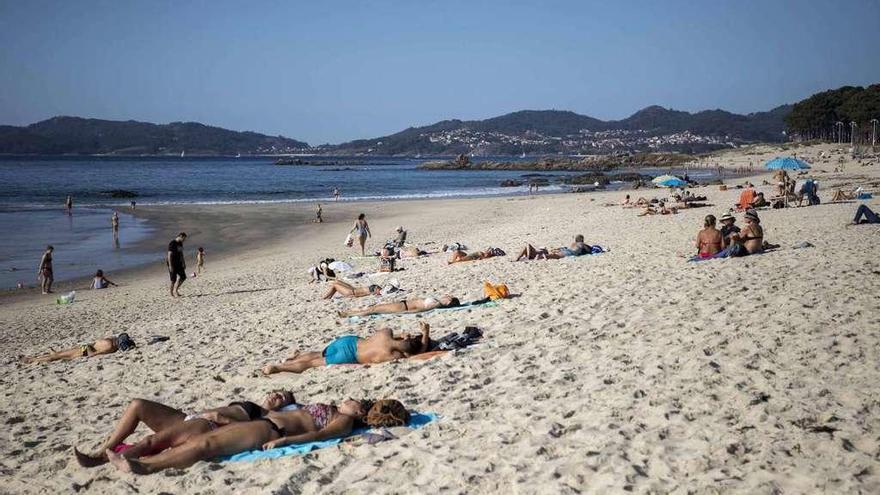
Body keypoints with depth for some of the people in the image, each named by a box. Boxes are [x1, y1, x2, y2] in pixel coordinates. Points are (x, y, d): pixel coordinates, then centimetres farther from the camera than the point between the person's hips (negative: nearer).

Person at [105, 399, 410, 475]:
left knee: (206, 444, -25)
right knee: (200, 438, -4)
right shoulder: (334, 412, 28)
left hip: (270, 430, -9)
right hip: (267, 421, 9)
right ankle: (137, 461, -10)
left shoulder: (344, 422, -1)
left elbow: (318, 435, -18)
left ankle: (145, 468, -32)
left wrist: (283, 440, -29)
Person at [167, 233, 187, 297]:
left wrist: (184, 263, 17)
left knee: (183, 277, 3)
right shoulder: (172, 243, -17)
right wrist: (170, 266, -24)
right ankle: (172, 294, 8)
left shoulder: (180, 243, 9)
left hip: (178, 263, 8)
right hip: (172, 263, -8)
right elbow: (169, 255, -20)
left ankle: (175, 290, 17)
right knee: (173, 279, -4)